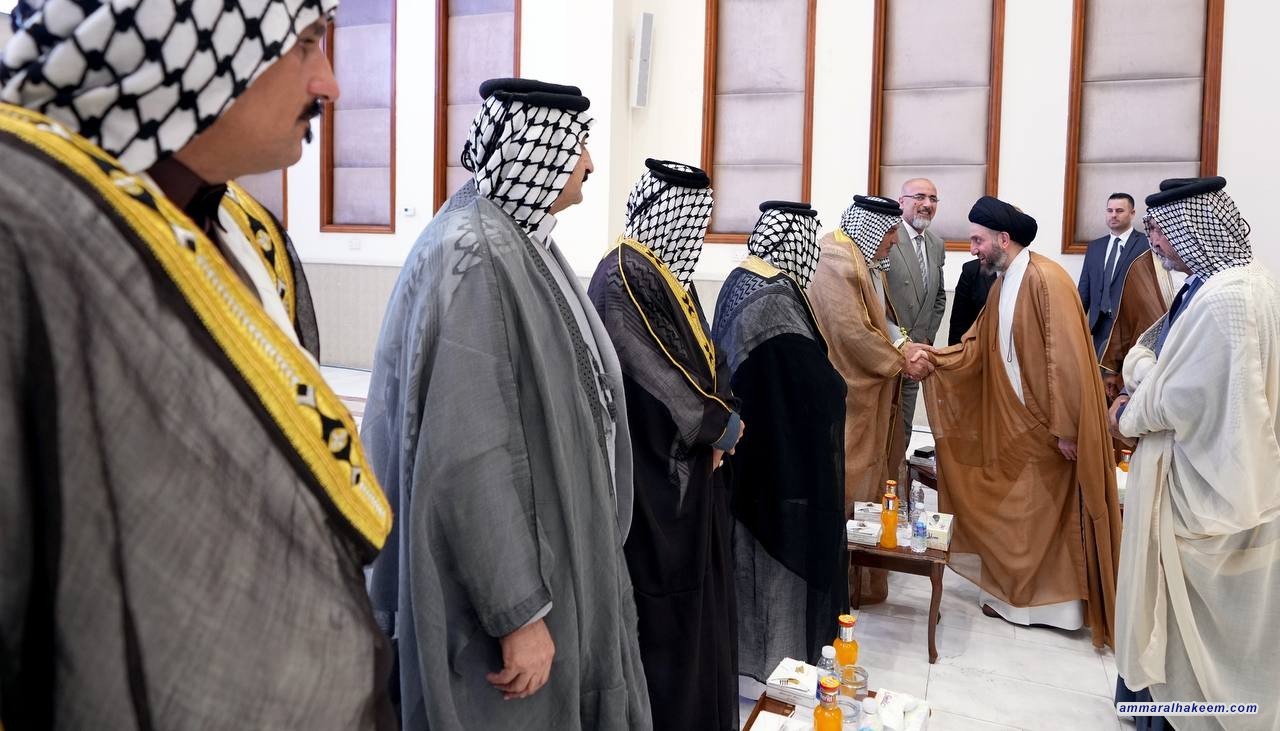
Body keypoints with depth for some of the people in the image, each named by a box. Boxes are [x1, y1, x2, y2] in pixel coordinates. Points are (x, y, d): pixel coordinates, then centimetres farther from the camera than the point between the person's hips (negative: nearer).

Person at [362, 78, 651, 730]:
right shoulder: (474, 255, -21)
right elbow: (468, 458, -26)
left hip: (558, 558, 9)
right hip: (505, 581, -9)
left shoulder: (524, 241, 8)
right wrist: (519, 612, -23)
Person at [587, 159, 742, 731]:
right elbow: (656, 377, -23)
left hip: (690, 467, 10)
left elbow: (704, 359, 14)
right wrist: (721, 424, -9)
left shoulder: (669, 271, 10)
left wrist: (717, 422, -3)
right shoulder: (623, 278, -19)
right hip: (654, 477, -10)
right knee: (662, 610, 3)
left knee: (695, 596, 19)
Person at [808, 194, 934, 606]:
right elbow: (853, 333, -25)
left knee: (866, 475, 17)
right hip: (846, 395, -10)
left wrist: (906, 347, -4)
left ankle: (861, 573, 30)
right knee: (844, 483, 0)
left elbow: (882, 316, 15)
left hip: (867, 391, 10)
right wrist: (901, 362, -13)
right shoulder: (836, 263, -21)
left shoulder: (866, 262, 12)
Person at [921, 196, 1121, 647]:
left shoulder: (1046, 279, -19)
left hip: (1047, 425, -8)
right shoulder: (1002, 285, 10)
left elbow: (1066, 358, -22)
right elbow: (975, 348, 10)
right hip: (1012, 421, 8)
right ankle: (1012, 593, 27)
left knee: (1047, 516, 5)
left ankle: (1053, 601, 20)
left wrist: (1065, 428, -21)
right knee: (1009, 514, 14)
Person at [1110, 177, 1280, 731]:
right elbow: (1149, 351, 9)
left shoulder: (1221, 299, -29)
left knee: (1185, 606, 10)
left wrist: (1128, 417, -7)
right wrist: (1142, 379, -8)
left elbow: (1177, 399, -24)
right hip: (1231, 475, 10)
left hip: (1202, 482, -10)